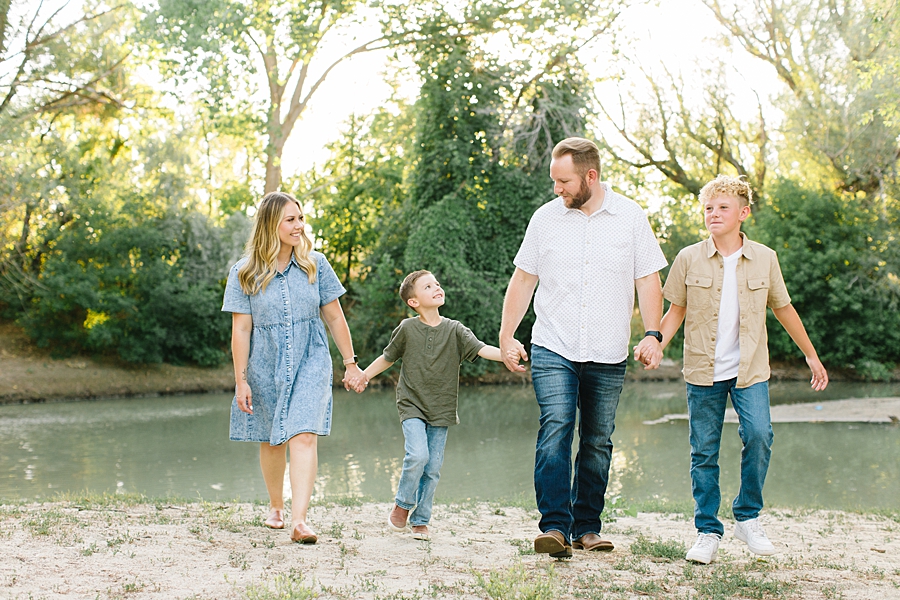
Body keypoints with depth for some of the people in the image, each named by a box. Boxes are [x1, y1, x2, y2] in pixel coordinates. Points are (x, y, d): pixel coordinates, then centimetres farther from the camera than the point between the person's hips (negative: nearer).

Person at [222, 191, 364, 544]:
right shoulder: (245, 273, -4)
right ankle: (276, 507, 38)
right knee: (271, 441, 14)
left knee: (304, 436, -16)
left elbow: (335, 317, 6)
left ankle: (299, 521, -22)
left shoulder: (315, 265, 0)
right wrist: (241, 380, -6)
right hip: (266, 368, 1)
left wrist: (350, 363, 8)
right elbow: (240, 330, -3)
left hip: (310, 364, -1)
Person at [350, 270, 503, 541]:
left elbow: (482, 349, -12)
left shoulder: (455, 330, 0)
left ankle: (420, 521, 18)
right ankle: (402, 504, 5)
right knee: (417, 455, -20)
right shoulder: (407, 328, -2)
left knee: (433, 468, 2)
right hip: (412, 405, -2)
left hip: (441, 410, 2)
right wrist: (364, 376, 18)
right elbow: (388, 357, 13)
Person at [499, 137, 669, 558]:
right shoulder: (546, 218, 4)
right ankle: (554, 526, -16)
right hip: (553, 350, -1)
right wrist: (506, 338, 6)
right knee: (555, 430, -15)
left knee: (597, 441, 6)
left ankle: (587, 528, 16)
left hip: (608, 357, 1)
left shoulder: (631, 218, 3)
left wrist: (653, 334, -8)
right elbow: (523, 280, 9)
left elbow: (648, 280, 4)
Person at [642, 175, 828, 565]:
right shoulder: (689, 259, -1)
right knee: (704, 453, 3)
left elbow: (783, 309, 13)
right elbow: (676, 311, 6)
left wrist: (811, 355, 19)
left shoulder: (764, 259, 1)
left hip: (750, 370, 0)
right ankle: (707, 532, 15)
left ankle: (747, 517, 3)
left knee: (759, 436, -18)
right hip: (703, 372, 0)